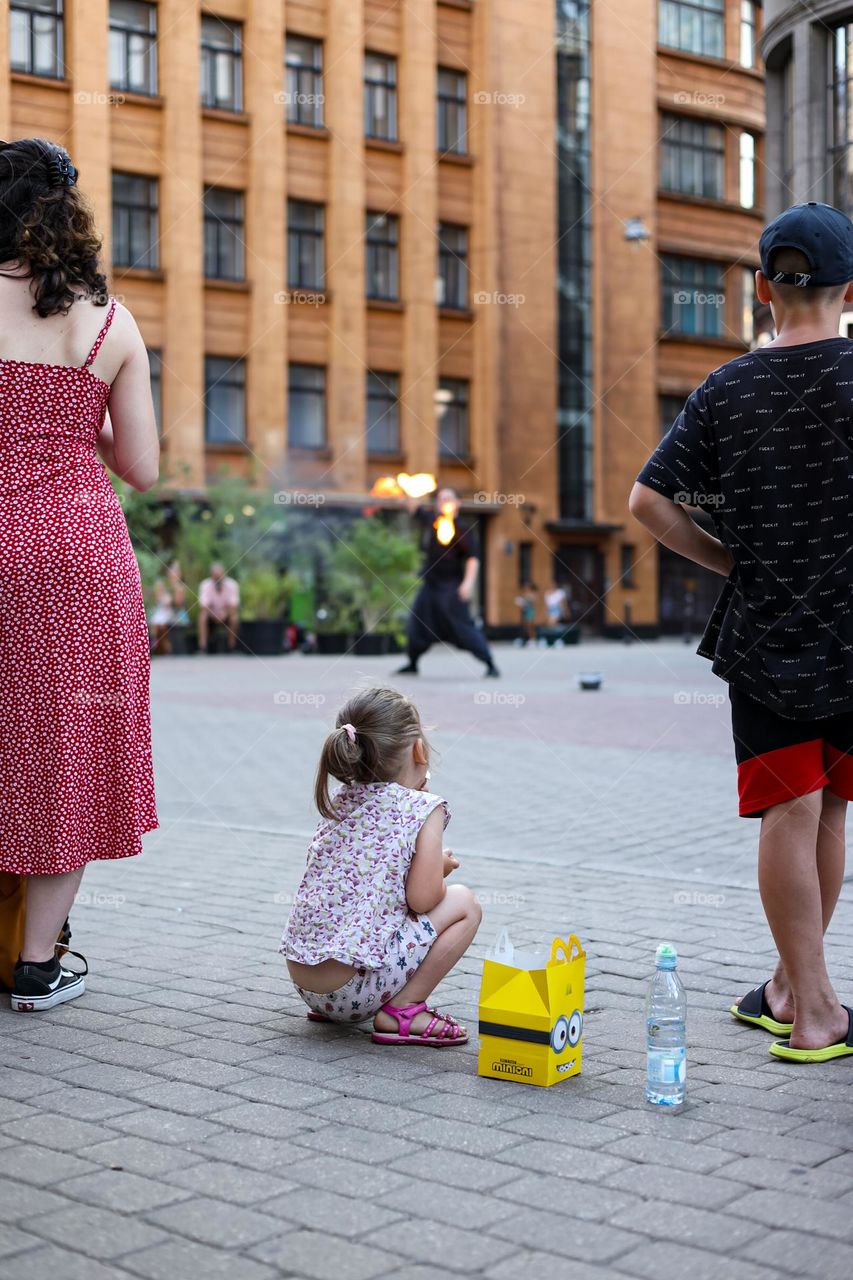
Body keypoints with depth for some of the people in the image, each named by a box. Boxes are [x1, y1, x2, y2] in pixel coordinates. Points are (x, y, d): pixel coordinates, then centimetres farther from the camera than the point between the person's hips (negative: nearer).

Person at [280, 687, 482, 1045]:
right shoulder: (423, 808, -7)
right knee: (464, 903, 6)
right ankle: (402, 1010, -1)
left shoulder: (339, 802, 12)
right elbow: (421, 899, -13)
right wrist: (440, 867, 8)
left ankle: (330, 1010, 20)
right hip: (354, 985, -7)